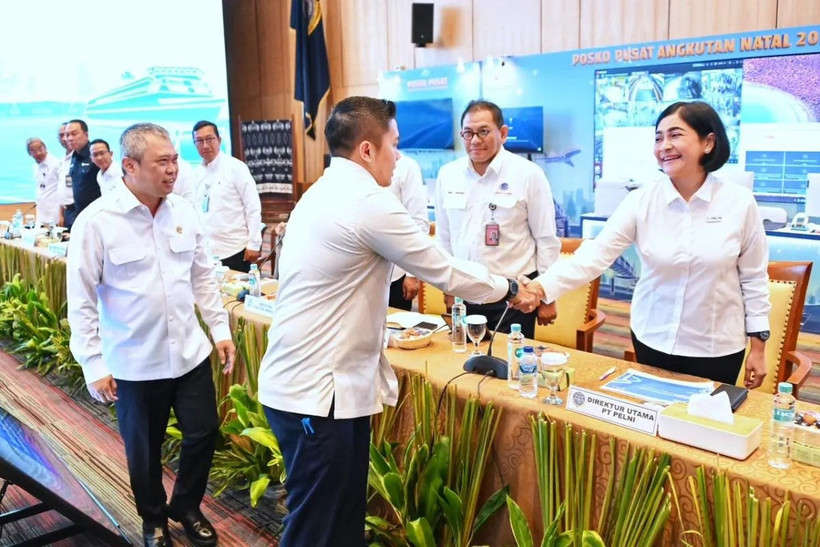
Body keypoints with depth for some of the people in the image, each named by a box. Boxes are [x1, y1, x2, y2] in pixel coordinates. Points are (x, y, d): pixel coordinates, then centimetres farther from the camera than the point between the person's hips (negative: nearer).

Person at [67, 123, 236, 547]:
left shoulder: (183, 211, -1)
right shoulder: (96, 221, -15)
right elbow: (81, 301, -11)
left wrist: (220, 329, 7)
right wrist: (93, 365, -11)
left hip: (191, 352, 4)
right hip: (134, 364, -4)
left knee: (203, 432, 13)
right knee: (144, 450, 14)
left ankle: (186, 506, 40)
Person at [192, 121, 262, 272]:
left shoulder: (236, 168, -7)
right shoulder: (197, 173, 8)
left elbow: (253, 208, -8)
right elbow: (195, 210, 15)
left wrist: (254, 244, -11)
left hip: (234, 251, -5)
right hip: (206, 251, 5)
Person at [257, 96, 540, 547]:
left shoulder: (322, 193, 11)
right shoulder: (368, 203, -18)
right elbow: (445, 271, -10)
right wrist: (511, 289, 5)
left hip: (301, 381, 9)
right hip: (316, 391, -9)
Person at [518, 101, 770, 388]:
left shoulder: (740, 202, -8)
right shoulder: (641, 200, -8)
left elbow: (753, 278, -1)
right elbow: (596, 253, -17)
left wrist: (758, 346, 1)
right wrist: (541, 286, -31)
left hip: (717, 348, -1)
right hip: (652, 340, 1)